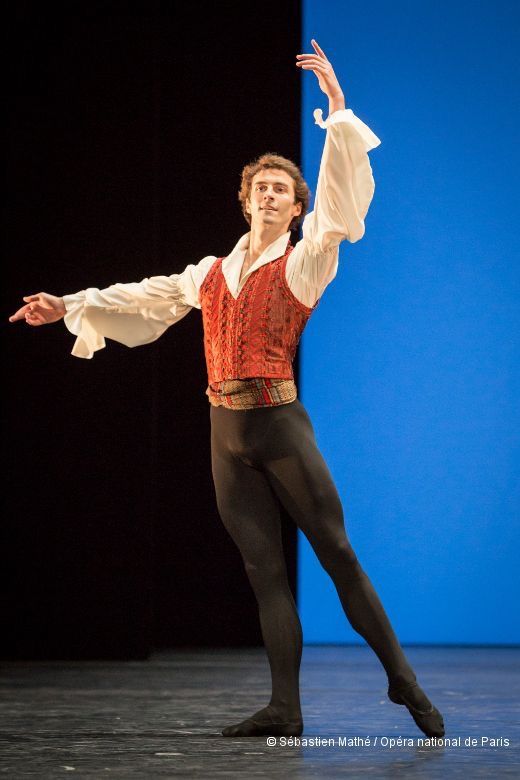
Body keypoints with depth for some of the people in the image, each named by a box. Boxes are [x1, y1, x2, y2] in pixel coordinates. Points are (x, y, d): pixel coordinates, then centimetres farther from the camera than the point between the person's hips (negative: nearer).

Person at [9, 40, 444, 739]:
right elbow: (144, 299, 26)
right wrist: (72, 307, 24)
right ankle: (285, 711, 6)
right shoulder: (212, 274, 16)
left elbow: (340, 198, -9)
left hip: (281, 425, -5)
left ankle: (403, 681, 4)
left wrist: (338, 110, -14)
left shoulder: (304, 265, 2)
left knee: (338, 555, -4)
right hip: (227, 435, 5)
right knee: (264, 571, 5)